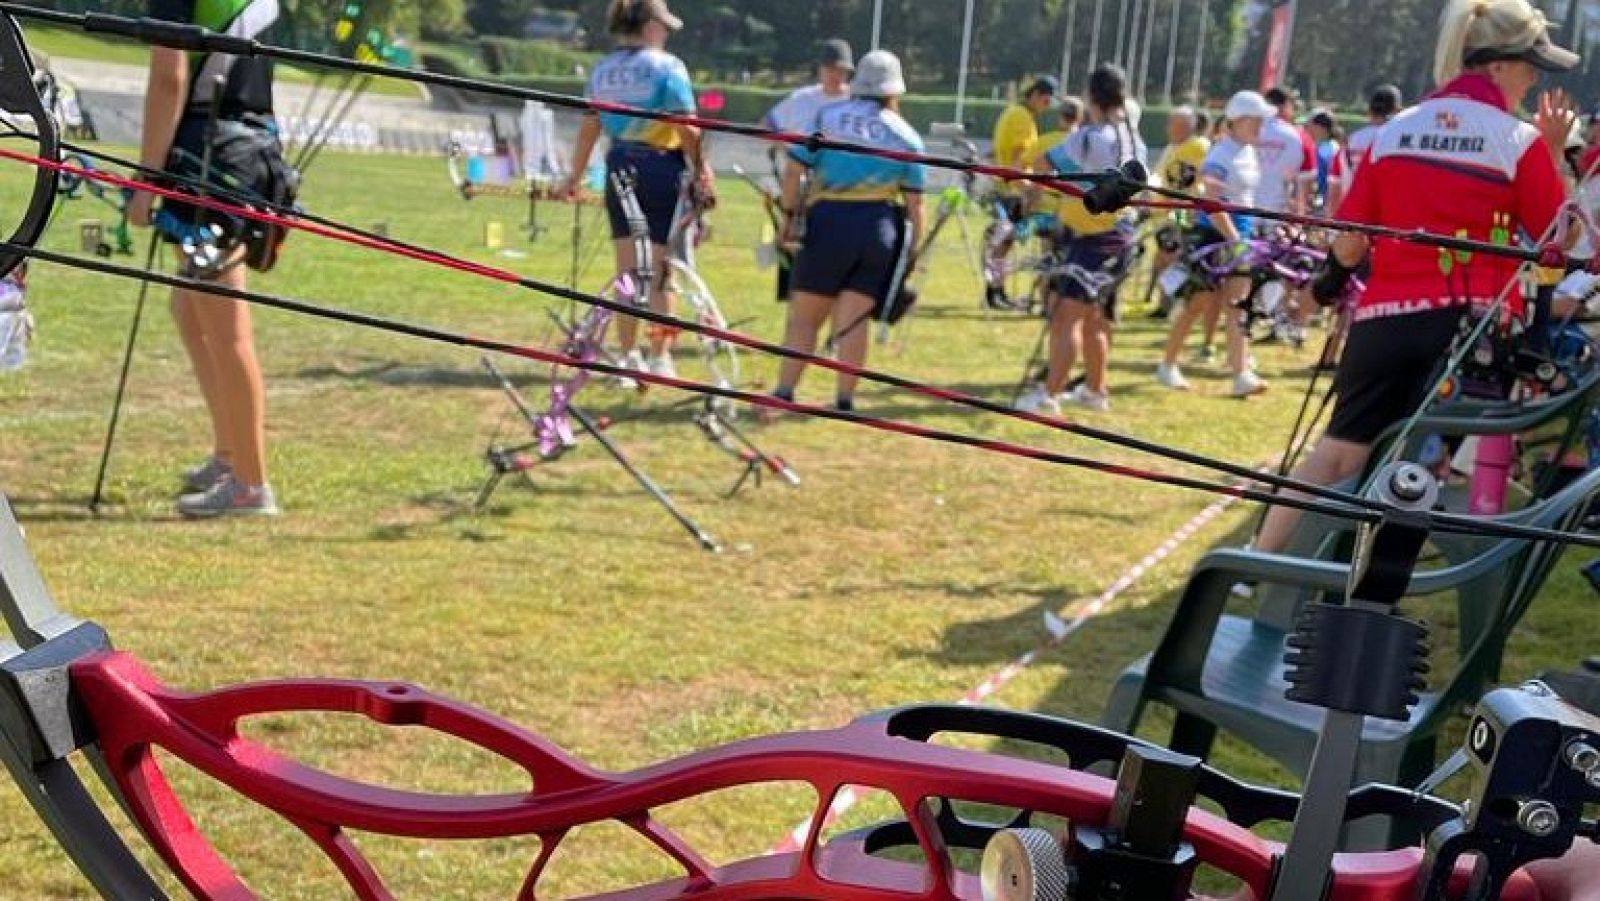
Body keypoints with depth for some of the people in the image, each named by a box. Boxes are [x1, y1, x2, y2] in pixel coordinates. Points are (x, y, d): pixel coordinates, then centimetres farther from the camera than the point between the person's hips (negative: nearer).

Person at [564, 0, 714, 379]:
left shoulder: (603, 70, 6)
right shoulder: (667, 66, -9)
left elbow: (589, 127, 6)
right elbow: (687, 128, -15)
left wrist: (576, 175, 12)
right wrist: (702, 170, -7)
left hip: (619, 168, 5)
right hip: (662, 167, -5)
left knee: (626, 268, 11)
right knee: (661, 268, 4)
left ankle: (628, 355, 15)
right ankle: (659, 356, 9)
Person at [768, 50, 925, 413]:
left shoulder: (827, 117, 6)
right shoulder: (906, 135, 9)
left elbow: (793, 169, -1)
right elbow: (914, 202, 8)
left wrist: (791, 214, 7)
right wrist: (911, 250, 14)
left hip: (828, 221, -1)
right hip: (880, 228, 1)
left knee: (804, 315, 5)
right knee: (854, 318, 4)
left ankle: (784, 392, 0)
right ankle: (844, 398, 4)